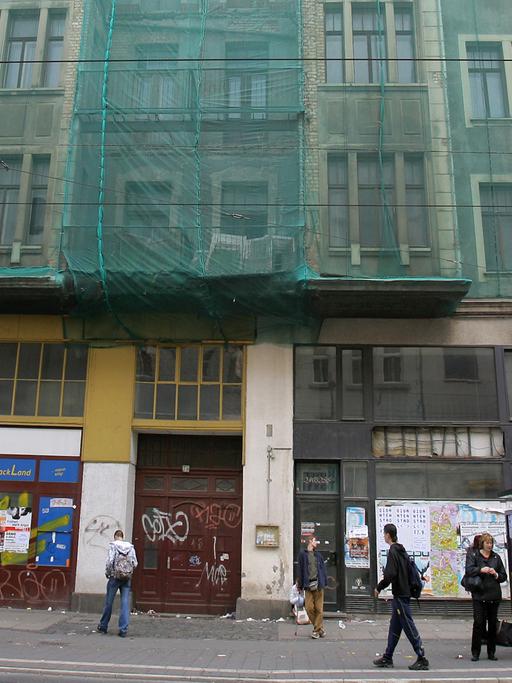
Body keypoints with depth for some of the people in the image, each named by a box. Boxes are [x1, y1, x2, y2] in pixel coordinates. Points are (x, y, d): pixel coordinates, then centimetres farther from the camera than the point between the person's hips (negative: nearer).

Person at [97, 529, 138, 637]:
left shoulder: (113, 545, -4)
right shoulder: (130, 546, 5)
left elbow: (110, 561, -13)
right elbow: (135, 563, 2)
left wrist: (107, 573, 3)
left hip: (115, 577, -2)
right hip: (127, 578, 2)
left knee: (109, 602, 11)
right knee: (125, 603, 2)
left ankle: (103, 626, 25)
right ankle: (123, 629, -1)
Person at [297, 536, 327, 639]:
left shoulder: (318, 555, 15)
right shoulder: (302, 554, 7)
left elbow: (323, 568, 11)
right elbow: (300, 570, 5)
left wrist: (324, 582, 0)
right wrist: (300, 585, 1)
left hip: (318, 584, 1)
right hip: (308, 584, -1)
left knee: (319, 608, -2)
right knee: (309, 608, -4)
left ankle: (317, 630, 8)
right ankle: (320, 628, 12)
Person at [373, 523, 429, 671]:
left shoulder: (393, 551, -16)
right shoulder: (402, 550, 13)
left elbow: (390, 574, -23)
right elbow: (410, 570, 17)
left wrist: (379, 587, -10)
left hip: (400, 595, -10)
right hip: (404, 592, 10)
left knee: (409, 627, -4)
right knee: (394, 627, 14)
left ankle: (422, 659, 1)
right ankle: (387, 658, 20)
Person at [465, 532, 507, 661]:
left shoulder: (496, 557, 13)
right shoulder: (473, 556, 3)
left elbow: (504, 576, 14)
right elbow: (469, 570, -11)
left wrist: (496, 575, -6)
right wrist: (481, 570, -25)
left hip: (494, 596, 3)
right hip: (479, 596, -3)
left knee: (493, 624, 7)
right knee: (478, 623, -6)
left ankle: (491, 653, 18)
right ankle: (475, 653, 3)